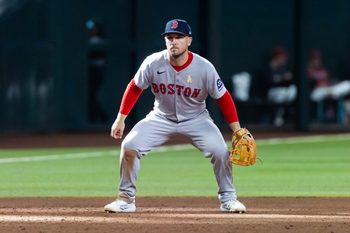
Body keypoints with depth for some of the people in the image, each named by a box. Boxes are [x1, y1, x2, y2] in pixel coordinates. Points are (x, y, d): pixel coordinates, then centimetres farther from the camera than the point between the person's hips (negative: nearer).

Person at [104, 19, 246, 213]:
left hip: (196, 119, -1)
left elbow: (223, 98, -12)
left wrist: (237, 130, -15)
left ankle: (227, 198, 1)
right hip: (161, 117, 1)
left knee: (220, 151, -22)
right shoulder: (153, 63, -20)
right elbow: (134, 88, -3)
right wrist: (120, 119, -4)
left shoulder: (204, 68, -22)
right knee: (129, 146, -17)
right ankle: (126, 199, -1)